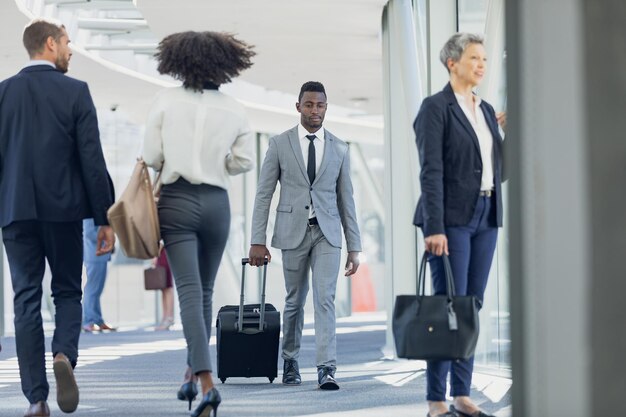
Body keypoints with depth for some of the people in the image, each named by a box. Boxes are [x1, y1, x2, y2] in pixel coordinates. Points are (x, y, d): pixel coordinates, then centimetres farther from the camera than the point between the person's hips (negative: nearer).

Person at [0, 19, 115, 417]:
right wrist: (105, 219, -2)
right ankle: (64, 354, -16)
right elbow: (92, 160, -7)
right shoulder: (75, 91, -4)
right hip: (64, 208, -2)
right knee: (68, 292, 13)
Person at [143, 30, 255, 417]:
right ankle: (193, 372, 26)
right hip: (217, 202, 2)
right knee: (205, 290, 17)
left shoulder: (167, 100, -5)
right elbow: (244, 161, -1)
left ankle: (207, 382, -23)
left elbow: (152, 157, -5)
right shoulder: (235, 110, -1)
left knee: (190, 291, -9)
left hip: (177, 200, -2)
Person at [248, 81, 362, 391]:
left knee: (325, 299, -11)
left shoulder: (339, 149, 7)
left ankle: (326, 369, -16)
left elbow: (345, 200, 9)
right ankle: (289, 362, 26)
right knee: (294, 301, 9)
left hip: (327, 233, 0)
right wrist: (257, 241, -5)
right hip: (293, 232, 0)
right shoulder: (280, 144, 1)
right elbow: (264, 194, 1)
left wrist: (354, 247, 6)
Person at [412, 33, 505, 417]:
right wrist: (434, 228, -19)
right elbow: (431, 171, -13)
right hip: (452, 218, -7)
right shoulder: (436, 108, -6)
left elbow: (498, 169, 16)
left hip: (486, 217, 7)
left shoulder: (486, 111, 15)